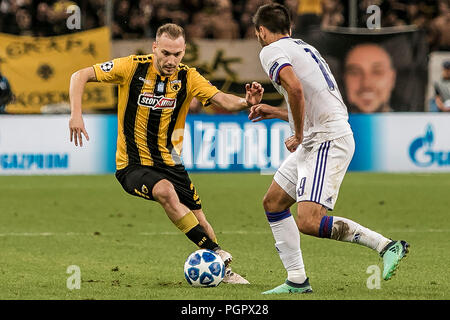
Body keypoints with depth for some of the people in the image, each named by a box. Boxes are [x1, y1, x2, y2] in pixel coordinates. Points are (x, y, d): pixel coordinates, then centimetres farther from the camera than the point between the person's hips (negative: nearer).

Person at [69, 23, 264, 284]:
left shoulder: (188, 77, -6)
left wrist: (245, 102, -42)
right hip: (132, 164, -3)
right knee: (166, 191, -32)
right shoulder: (133, 67, -12)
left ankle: (224, 272, 28)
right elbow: (80, 76, -8)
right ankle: (217, 253, -26)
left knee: (198, 220, 2)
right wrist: (76, 114, -22)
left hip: (170, 164, 3)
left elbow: (221, 99, -20)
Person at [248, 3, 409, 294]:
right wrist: (275, 112, 35)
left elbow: (295, 88, -25)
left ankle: (387, 245, -17)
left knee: (308, 222, -21)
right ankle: (297, 281, 15)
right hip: (316, 142, 10)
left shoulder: (271, 51, -5)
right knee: (273, 203, 16)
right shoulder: (303, 47, 24)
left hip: (328, 141, -10)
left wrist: (298, 135, -14)